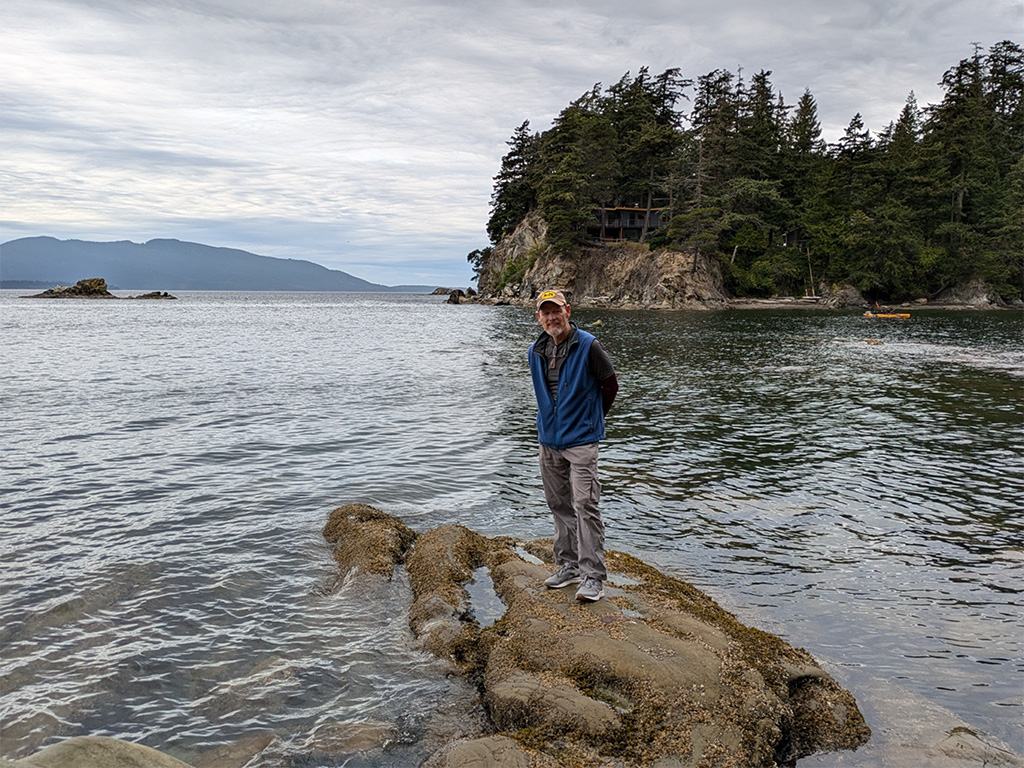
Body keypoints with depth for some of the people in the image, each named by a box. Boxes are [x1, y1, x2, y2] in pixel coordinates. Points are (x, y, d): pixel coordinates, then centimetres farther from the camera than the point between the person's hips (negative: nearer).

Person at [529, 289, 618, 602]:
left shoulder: (588, 346, -12)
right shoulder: (536, 351, 5)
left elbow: (610, 385, -1)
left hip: (581, 439, -6)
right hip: (548, 439, 6)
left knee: (585, 505, -9)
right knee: (559, 505, 13)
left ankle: (593, 576, -4)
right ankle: (568, 565, 25)